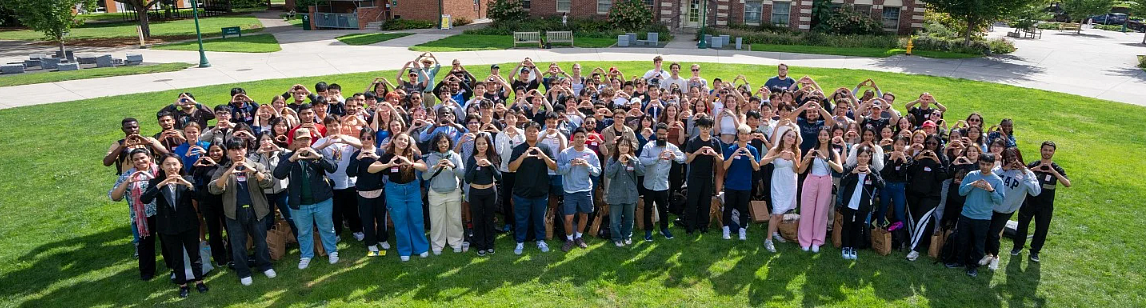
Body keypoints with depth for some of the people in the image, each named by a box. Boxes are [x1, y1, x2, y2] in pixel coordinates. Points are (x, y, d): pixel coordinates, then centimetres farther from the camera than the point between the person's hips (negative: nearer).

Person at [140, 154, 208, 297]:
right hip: (168, 227, 0)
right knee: (176, 257, 13)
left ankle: (199, 281, 27)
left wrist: (187, 184, -28)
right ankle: (182, 285, 28)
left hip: (189, 224, 0)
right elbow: (144, 199, -17)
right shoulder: (155, 182, -1)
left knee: (194, 254, 10)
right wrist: (160, 184, -27)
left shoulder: (187, 180, -1)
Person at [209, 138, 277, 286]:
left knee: (261, 241, 12)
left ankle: (265, 265, 31)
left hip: (256, 211, 0)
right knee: (238, 244, 8)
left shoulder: (256, 167, 2)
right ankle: (243, 272, 22)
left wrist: (253, 171, -26)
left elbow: (269, 183, -12)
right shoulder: (223, 170, 2)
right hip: (234, 213, 0)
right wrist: (228, 173, -28)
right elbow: (214, 189, -14)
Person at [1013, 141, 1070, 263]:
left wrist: (1053, 172, -28)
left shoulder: (1056, 169, -5)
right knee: (1022, 225, 12)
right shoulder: (1032, 165, -3)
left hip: (1046, 206, 0)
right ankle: (1018, 247, 32)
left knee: (1041, 229, 8)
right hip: (1028, 203, 0)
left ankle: (1034, 251, 27)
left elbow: (1068, 184, -19)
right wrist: (1032, 170, -29)